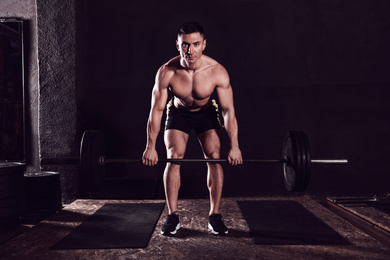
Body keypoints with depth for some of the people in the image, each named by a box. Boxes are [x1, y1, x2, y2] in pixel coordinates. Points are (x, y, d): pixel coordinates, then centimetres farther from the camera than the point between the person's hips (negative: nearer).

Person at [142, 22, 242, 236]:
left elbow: (228, 110, -22)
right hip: (178, 113, 0)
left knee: (214, 157, -13)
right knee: (174, 158, -14)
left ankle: (215, 216, 0)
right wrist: (151, 146, -18)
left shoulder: (217, 72, -30)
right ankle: (172, 216, -3)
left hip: (207, 113, 0)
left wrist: (234, 146, -21)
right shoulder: (166, 72, -30)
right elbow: (156, 110, -20)